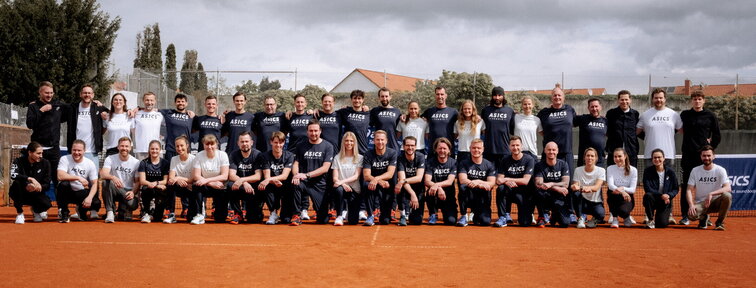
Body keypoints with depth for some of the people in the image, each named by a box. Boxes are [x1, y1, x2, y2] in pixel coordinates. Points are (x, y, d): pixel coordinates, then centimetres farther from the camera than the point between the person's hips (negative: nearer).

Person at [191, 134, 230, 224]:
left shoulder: (222, 155, -9)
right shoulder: (199, 156, -7)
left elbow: (225, 176, -14)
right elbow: (196, 176, -12)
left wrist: (207, 180, -25)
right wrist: (212, 183, -24)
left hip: (220, 188, -1)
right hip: (205, 187, 1)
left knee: (220, 219, -12)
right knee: (196, 186, -34)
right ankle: (199, 215, -18)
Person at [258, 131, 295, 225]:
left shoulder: (289, 156, -4)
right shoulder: (266, 156, -1)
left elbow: (284, 176, -17)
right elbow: (266, 176, -11)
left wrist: (269, 179, -34)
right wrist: (274, 181, -35)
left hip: (285, 186, 0)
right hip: (272, 189, 0)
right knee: (264, 187, -32)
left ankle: (285, 215, -9)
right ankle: (274, 212, -21)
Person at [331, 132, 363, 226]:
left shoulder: (359, 158, 8)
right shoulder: (337, 158, 10)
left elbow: (356, 176, -4)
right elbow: (335, 178, 2)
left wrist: (342, 181, -20)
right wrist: (343, 185, -19)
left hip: (354, 190, 0)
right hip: (342, 187, 0)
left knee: (353, 221, -12)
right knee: (338, 189, -39)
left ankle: (349, 211, 27)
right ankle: (339, 216, -17)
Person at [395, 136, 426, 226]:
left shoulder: (420, 157, -11)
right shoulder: (400, 159, -12)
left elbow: (419, 178, -21)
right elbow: (401, 178, -25)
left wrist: (403, 181, -36)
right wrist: (412, 194, -39)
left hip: (418, 189, 0)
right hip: (406, 189, 0)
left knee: (417, 221, -11)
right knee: (402, 188, -37)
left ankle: (412, 211, 25)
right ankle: (404, 215, -18)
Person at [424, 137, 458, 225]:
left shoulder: (453, 163, -2)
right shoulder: (430, 163, -1)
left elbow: (450, 181, -15)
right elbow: (427, 181, -14)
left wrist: (437, 185, -35)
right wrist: (439, 188, -34)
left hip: (448, 196, -1)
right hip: (435, 198, 1)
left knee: (451, 221, -22)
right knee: (430, 191, -35)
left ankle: (446, 213, 15)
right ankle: (432, 215, -9)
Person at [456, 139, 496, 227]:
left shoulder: (489, 165, 4)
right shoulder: (464, 163, 0)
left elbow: (491, 183, -8)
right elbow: (462, 180, -16)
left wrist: (478, 182, -28)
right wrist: (481, 184, -30)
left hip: (482, 199, 1)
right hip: (468, 197, -1)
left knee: (485, 222, -20)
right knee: (463, 186, -33)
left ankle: (476, 215, 20)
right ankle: (463, 216, -18)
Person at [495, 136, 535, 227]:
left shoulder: (529, 160, -7)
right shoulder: (505, 161, 1)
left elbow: (525, 181, -16)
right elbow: (498, 180, -6)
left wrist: (507, 179, -21)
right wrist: (506, 182, -29)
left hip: (525, 193, -2)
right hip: (510, 192, 2)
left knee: (525, 223, -17)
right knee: (500, 188, -32)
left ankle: (528, 214, 21)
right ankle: (503, 217, -19)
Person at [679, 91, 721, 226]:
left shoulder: (710, 116, 4)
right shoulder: (684, 115, 6)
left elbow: (717, 136, 9)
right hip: (688, 156, 1)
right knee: (686, 186, 1)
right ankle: (685, 216, 5)